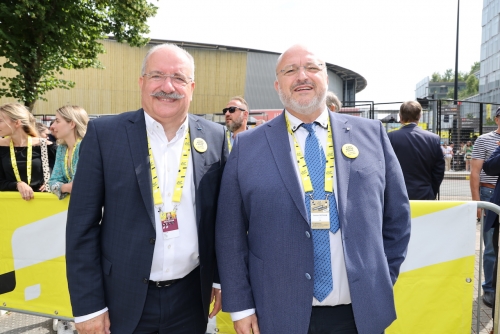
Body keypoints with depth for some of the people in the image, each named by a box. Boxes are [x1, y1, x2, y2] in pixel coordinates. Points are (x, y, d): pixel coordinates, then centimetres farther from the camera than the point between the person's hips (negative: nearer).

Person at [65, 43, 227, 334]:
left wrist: (220, 278, 6)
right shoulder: (104, 133, -8)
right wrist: (88, 304, -7)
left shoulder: (215, 137, -2)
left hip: (191, 297, 2)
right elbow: (83, 224, -7)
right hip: (124, 297, -1)